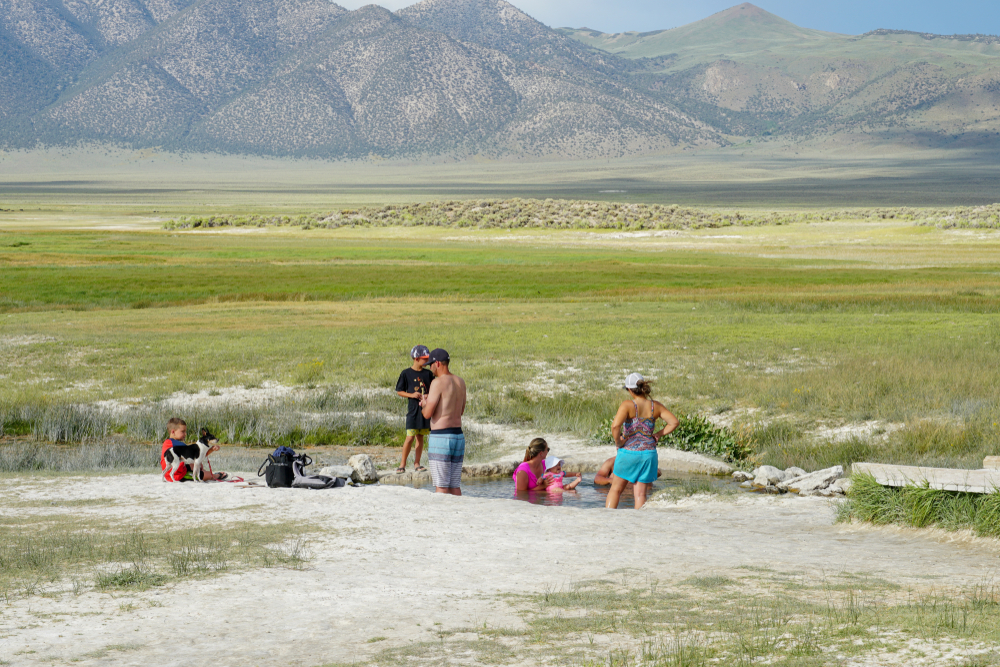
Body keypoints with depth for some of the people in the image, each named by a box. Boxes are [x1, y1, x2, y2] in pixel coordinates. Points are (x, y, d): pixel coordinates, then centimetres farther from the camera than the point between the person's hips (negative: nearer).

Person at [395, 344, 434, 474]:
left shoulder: (428, 374, 9)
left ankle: (416, 464, 10)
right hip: (413, 409, -4)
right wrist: (411, 395, -14)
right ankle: (402, 464, 0)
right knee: (410, 437, -10)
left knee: (420, 437, 5)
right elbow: (399, 391, 2)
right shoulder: (406, 373, -1)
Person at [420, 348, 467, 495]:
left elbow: (427, 414, -15)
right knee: (455, 486, 10)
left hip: (440, 437, -8)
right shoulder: (460, 382, 11)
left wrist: (424, 404, 8)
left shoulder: (438, 382, -13)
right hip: (458, 435, 8)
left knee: (441, 487, -5)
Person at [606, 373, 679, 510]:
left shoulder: (627, 405, -12)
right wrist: (659, 434, 5)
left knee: (616, 489, 14)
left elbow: (615, 426, -25)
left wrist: (618, 442, -10)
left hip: (628, 452, -3)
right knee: (640, 494, 7)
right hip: (649, 452, 3)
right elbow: (674, 422, 3)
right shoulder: (656, 406, 1)